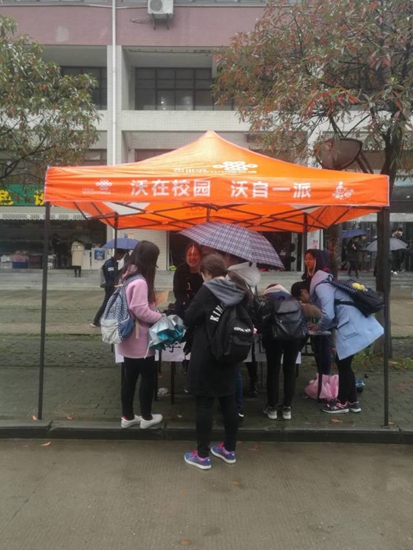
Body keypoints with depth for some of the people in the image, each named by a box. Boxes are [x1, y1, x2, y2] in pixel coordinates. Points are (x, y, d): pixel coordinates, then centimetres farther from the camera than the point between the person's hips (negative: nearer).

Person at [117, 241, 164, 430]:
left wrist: (156, 314, 10)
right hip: (140, 340, -9)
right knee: (148, 377, 7)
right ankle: (146, 417, 20)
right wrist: (161, 317, -11)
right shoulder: (140, 282, -22)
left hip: (130, 339, 9)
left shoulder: (128, 277, 9)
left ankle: (127, 416, 25)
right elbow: (141, 310, -25)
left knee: (129, 378, 15)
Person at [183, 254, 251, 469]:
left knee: (203, 403, 3)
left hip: (206, 354, -6)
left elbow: (189, 319, -13)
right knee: (228, 400, 15)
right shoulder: (239, 289, 4)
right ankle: (229, 450, 27)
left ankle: (202, 455, 12)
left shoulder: (207, 290, -15)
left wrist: (202, 317, 7)